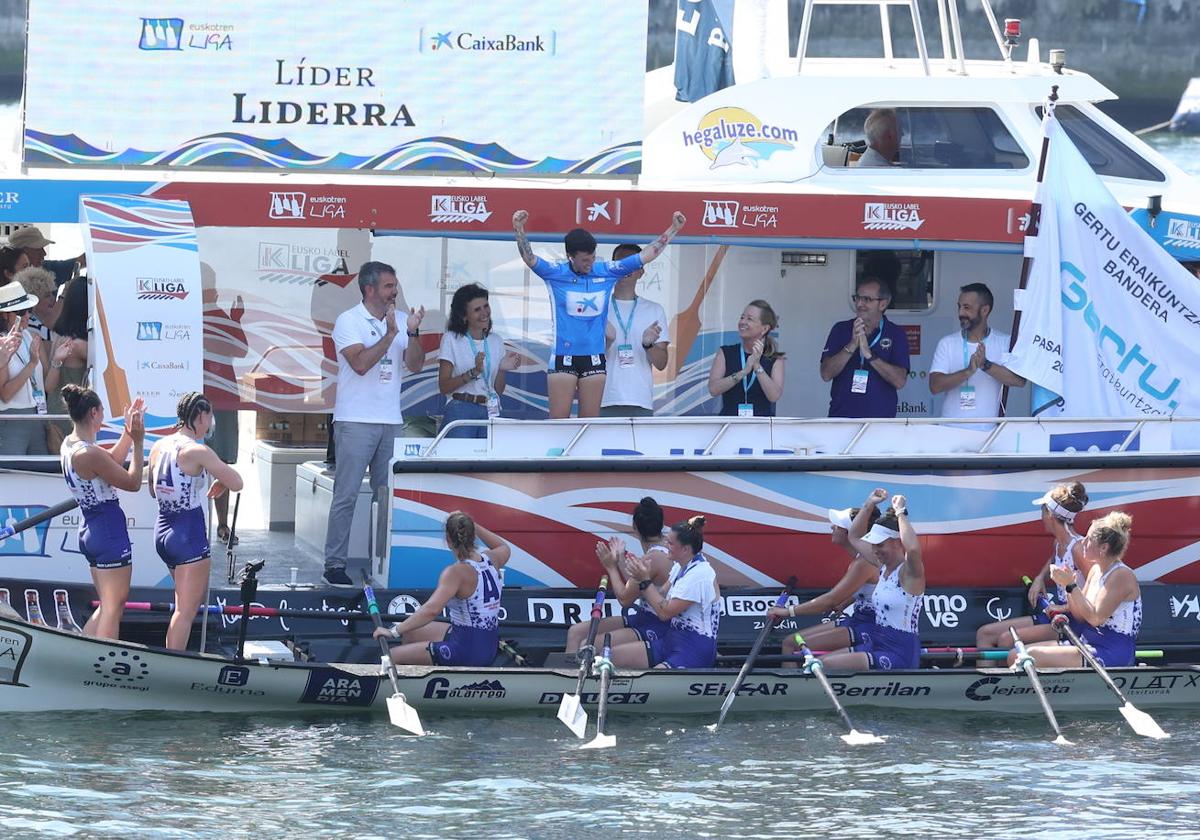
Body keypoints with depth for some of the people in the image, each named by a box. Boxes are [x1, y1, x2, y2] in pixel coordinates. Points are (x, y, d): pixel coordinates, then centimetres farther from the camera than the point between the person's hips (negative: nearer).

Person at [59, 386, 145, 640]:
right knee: (114, 607, -3)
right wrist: (138, 442, -11)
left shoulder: (69, 445, 6)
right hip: (110, 531, -10)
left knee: (107, 606, 18)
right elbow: (133, 483, -14)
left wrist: (128, 433, 18)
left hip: (88, 529, 10)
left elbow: (112, 461, 20)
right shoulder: (89, 454, -22)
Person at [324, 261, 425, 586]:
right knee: (346, 495, -6)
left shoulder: (398, 321, 12)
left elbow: (415, 365, 8)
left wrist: (412, 333, -6)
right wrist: (390, 334, -15)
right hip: (356, 421, -6)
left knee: (389, 496, 6)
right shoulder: (349, 321, -4)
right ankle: (335, 564, -4)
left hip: (391, 421, 6)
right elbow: (360, 363, -16)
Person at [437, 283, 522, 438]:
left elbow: (498, 390, 13)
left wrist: (502, 370, -6)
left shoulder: (496, 341, 13)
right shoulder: (451, 339, 0)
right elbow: (444, 386, -7)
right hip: (461, 411, -4)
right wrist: (474, 373, -18)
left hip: (490, 412, 4)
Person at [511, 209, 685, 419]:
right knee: (558, 421, -4)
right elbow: (528, 258, -17)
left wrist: (673, 229, 5)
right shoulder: (556, 273, -4)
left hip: (595, 359, 3)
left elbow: (647, 255, 7)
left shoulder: (606, 272, 4)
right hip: (563, 358, -3)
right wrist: (519, 230, -33)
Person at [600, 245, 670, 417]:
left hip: (641, 402, 1)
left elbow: (661, 364, 9)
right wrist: (607, 342, -14)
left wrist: (648, 345, -12)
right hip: (604, 401, -1)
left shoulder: (654, 311, 13)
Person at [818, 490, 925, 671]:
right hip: (876, 643, 9)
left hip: (899, 654, -9)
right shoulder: (883, 566, 12)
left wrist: (900, 513, -27)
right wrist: (869, 505, 14)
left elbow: (913, 549, -40)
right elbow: (855, 538, 27)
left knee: (827, 665, -21)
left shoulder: (909, 572, -14)